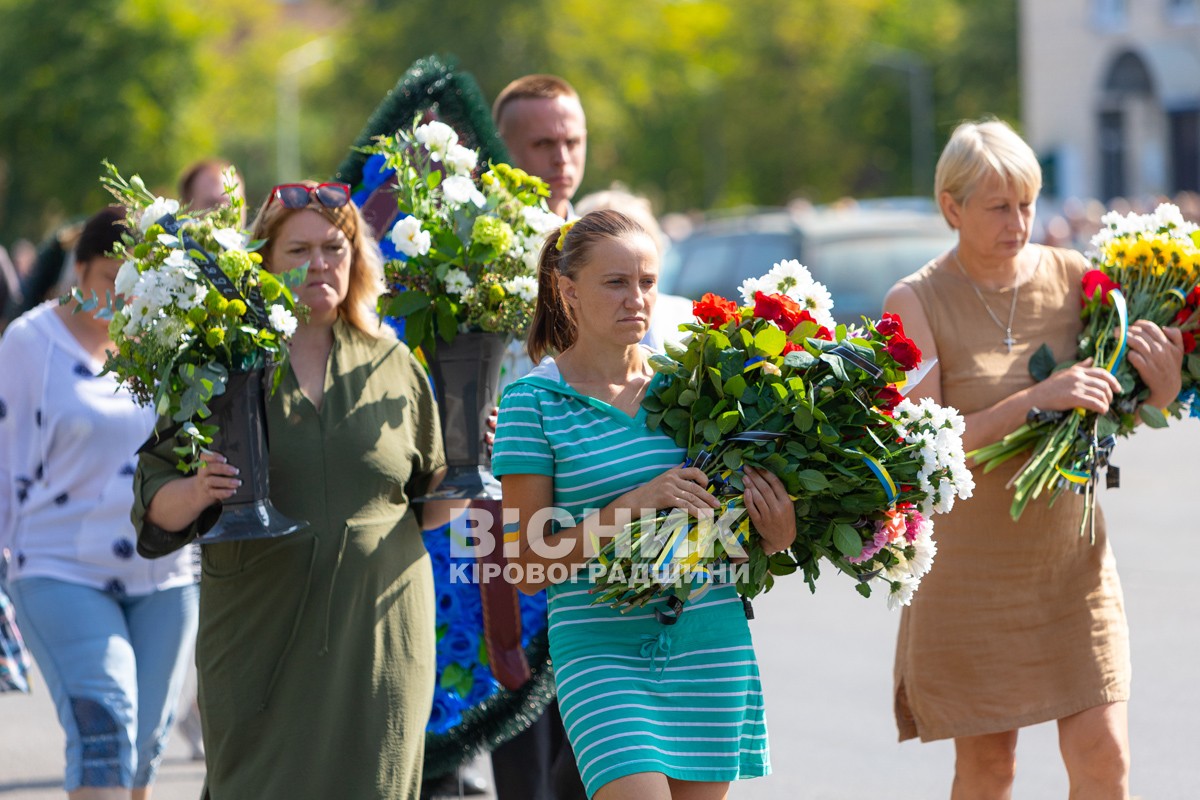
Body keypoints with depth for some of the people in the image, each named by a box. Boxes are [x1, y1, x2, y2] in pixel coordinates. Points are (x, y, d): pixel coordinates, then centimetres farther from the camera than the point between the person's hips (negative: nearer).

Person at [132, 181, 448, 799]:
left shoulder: (393, 365, 10)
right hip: (258, 635, -1)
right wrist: (199, 491, -19)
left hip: (377, 635, 2)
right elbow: (154, 506, 1)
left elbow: (429, 502, 18)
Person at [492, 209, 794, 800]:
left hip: (710, 641, 4)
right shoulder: (535, 402, -3)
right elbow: (531, 566, -7)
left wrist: (778, 532, -5)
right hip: (601, 646, -4)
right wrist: (634, 504, -17)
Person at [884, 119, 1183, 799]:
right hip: (970, 565, -2)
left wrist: (1160, 392, -15)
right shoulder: (917, 303, -10)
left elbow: (1116, 407, 8)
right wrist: (1035, 400, -29)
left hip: (1072, 557, 2)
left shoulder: (1071, 276, -1)